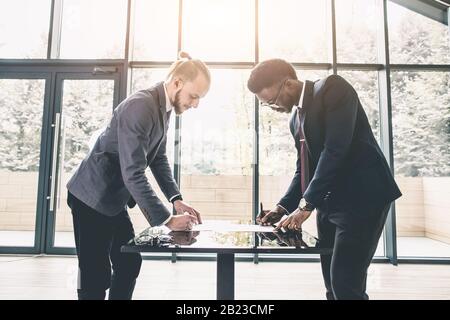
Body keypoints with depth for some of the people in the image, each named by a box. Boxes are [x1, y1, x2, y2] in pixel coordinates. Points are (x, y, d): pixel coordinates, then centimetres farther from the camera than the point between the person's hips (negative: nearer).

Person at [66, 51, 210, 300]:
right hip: (92, 197, -9)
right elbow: (133, 174, -31)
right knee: (97, 275, 0)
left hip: (113, 198, 9)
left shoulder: (165, 107, 2)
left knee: (129, 264, 13)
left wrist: (176, 199, -3)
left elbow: (158, 158, 6)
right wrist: (167, 220, -27)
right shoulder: (140, 107, -26)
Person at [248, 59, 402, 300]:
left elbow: (336, 149, -22)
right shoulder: (295, 119, 13)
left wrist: (306, 204, -23)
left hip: (363, 196, -7)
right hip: (329, 202, 8)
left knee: (346, 281, -10)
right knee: (332, 280, 11)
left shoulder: (333, 88, -10)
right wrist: (283, 207, 2)